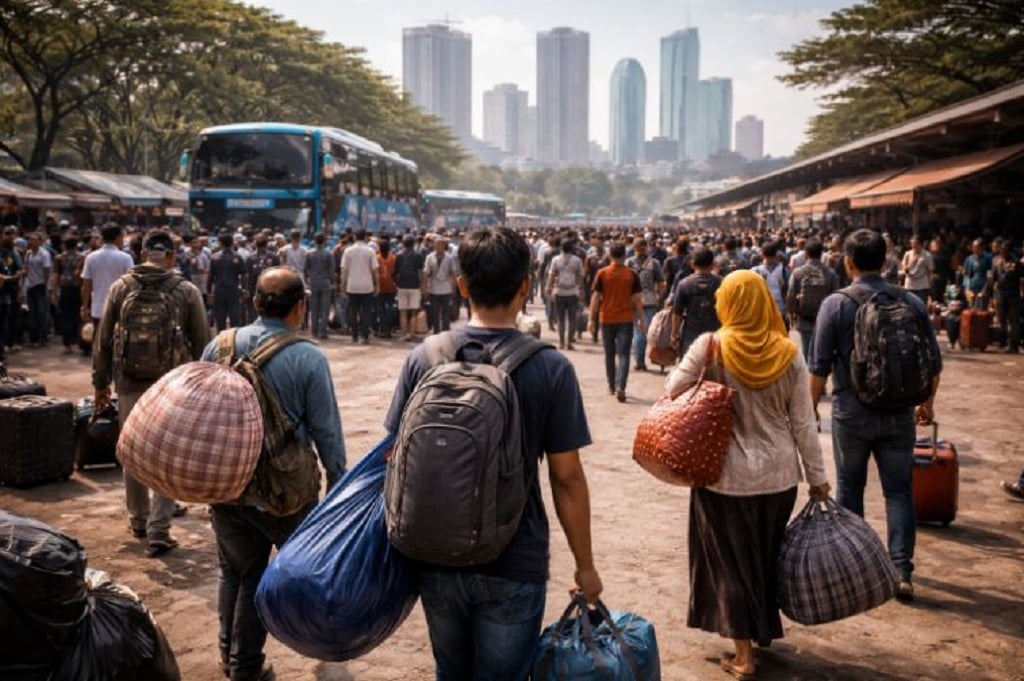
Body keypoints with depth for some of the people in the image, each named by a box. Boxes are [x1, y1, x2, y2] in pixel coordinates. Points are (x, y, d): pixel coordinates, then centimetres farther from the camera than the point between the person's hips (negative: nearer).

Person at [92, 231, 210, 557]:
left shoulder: (121, 287, 1)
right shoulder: (187, 291, -4)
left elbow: (103, 338, 5)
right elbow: (202, 343, -1)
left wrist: (100, 383, 14)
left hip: (130, 382, 2)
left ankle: (139, 520, 31)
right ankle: (158, 530, 3)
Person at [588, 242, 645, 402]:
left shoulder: (602, 273, -3)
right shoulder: (632, 274, -3)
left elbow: (595, 297, -4)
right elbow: (637, 299, -1)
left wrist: (592, 319, 2)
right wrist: (640, 319, 8)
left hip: (607, 319, 1)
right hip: (626, 319, -1)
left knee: (609, 354, 15)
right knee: (623, 354, -2)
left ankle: (611, 386, 25)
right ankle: (620, 387, -18)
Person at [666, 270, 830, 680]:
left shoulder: (709, 347, -13)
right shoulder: (788, 354, -6)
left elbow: (673, 392, -7)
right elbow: (804, 423, -2)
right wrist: (817, 477, 7)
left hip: (727, 473, -3)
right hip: (779, 473, 3)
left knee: (732, 560, 10)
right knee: (767, 555, 22)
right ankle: (764, 628, 42)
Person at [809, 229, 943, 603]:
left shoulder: (836, 303, -11)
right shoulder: (912, 302, -3)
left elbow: (820, 365, -9)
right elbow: (933, 362, 4)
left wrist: (811, 407, 5)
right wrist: (928, 402, 19)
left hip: (852, 414, -2)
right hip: (899, 414, 2)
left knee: (850, 488, 14)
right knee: (899, 491, 9)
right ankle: (902, 571, 4)